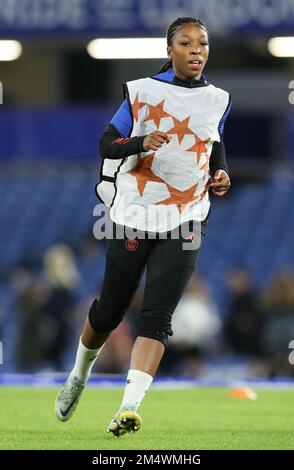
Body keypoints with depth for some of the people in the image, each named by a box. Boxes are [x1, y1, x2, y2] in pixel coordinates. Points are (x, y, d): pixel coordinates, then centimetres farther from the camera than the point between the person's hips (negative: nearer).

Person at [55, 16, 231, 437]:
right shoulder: (143, 91, -3)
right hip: (135, 214, -1)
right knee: (110, 309, 11)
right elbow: (107, 143, -1)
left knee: (157, 316, -13)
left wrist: (221, 174, 6)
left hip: (186, 221, 1)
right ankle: (79, 375, 40)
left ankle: (129, 408, -20)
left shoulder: (217, 100, 8)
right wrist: (142, 141, -21)